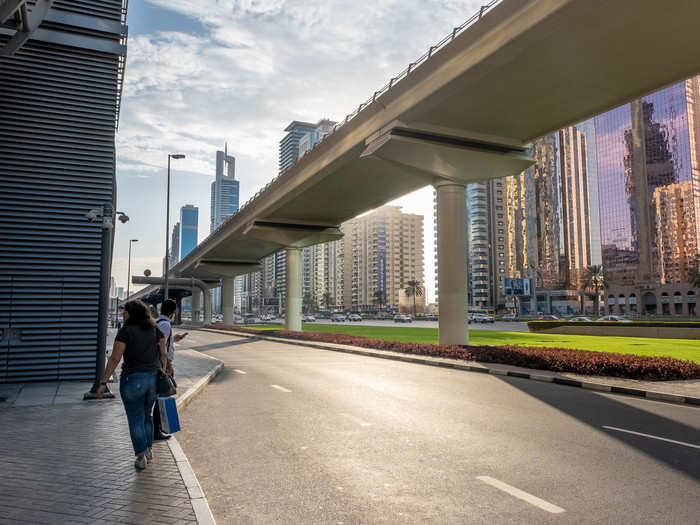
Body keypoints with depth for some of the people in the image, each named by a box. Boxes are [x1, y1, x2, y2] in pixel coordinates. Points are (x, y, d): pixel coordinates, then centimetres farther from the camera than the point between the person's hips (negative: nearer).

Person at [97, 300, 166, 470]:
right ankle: (149, 450, 32)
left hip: (132, 379, -5)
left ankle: (141, 457, 14)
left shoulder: (125, 331, -9)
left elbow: (114, 359, -13)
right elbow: (163, 355, 4)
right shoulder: (155, 330, 4)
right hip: (154, 378, 5)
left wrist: (103, 382, -9)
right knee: (146, 415, 23)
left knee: (136, 419, 9)